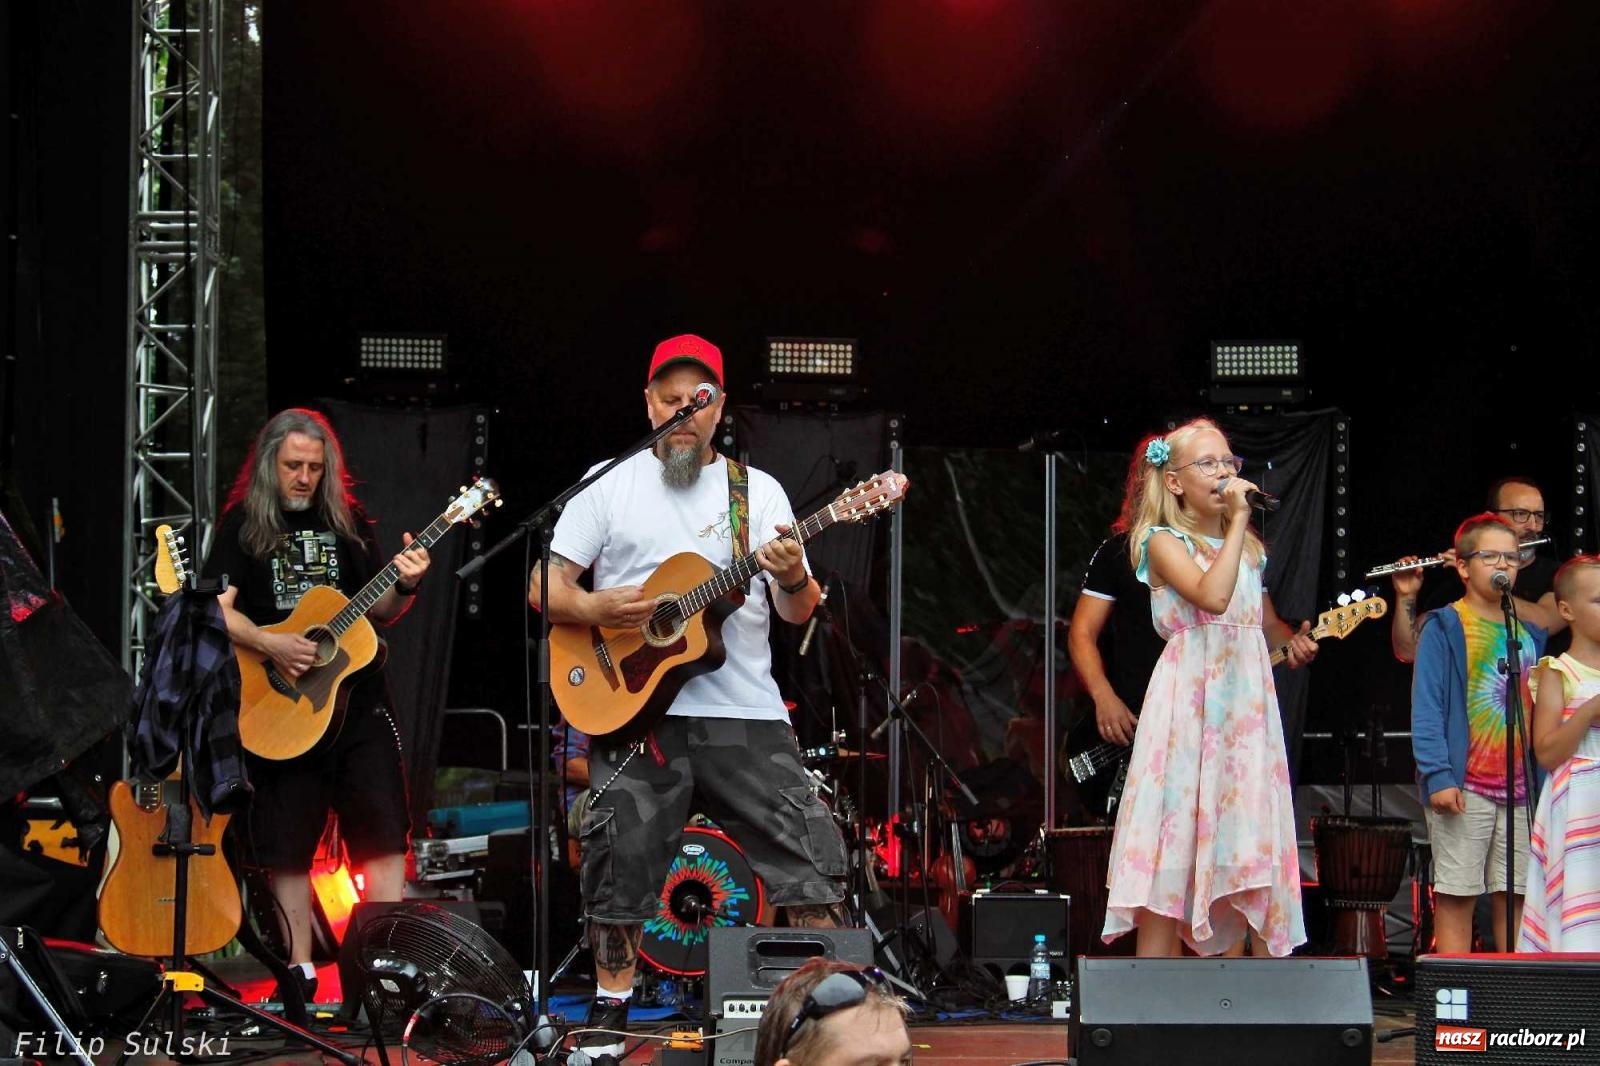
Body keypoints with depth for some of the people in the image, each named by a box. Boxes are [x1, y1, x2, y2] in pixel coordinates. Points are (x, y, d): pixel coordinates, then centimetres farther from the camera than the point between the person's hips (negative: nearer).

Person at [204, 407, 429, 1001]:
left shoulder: (346, 522, 12)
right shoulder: (243, 524, 3)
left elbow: (380, 613, 12)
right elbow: (217, 610, -5)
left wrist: (405, 586, -9)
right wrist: (269, 645, -20)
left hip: (357, 701, 2)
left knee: (385, 833, -4)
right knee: (288, 846, 2)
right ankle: (300, 971, 11)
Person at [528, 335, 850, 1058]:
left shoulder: (757, 490, 12)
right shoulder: (610, 485, 8)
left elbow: (796, 614, 8)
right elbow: (544, 587, 5)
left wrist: (794, 581, -15)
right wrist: (594, 608, -16)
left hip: (745, 712, 1)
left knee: (810, 857, -5)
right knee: (622, 860, -3)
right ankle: (610, 1011, 14)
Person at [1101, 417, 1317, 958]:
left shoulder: (1249, 546, 15)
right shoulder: (1164, 542, -5)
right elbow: (1212, 596, -22)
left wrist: (1294, 639, 7)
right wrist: (1238, 520, -17)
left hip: (1246, 704, 6)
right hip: (1188, 701, -6)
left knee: (1239, 843, 4)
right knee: (1174, 851, -7)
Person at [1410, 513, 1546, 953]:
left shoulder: (1529, 635, 16)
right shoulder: (1444, 628, -2)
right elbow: (1426, 707, -8)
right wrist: (1437, 775, -17)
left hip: (1521, 788, 5)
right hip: (1464, 786, -5)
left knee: (1515, 898, 6)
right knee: (1456, 895, -4)